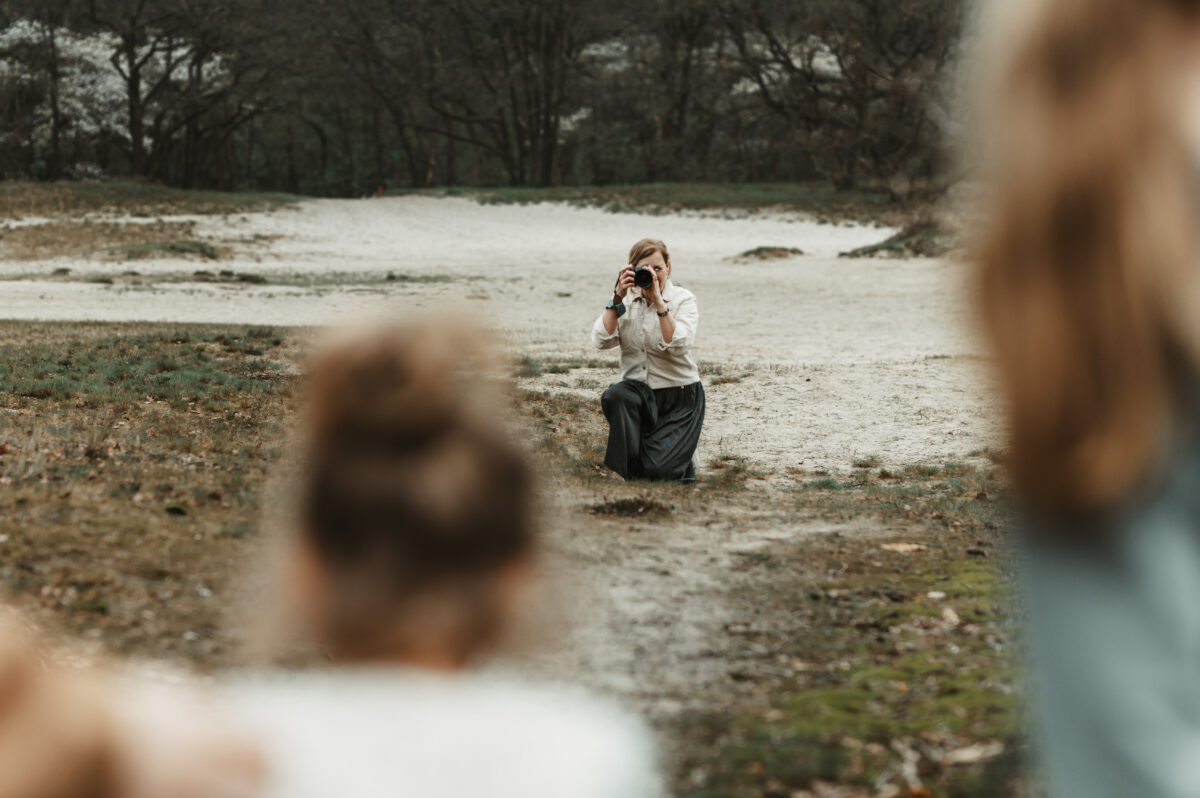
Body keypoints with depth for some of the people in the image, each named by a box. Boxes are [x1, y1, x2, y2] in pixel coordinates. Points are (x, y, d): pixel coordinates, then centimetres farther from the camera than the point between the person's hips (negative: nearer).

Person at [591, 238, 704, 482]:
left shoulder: (683, 299, -6)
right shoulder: (628, 300, 4)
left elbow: (679, 346, -24)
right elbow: (601, 340, -11)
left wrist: (659, 301, -28)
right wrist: (618, 298, -19)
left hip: (678, 397, -3)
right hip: (639, 391, 3)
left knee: (658, 470, -18)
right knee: (614, 396, -34)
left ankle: (682, 457, 19)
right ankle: (629, 473, -20)